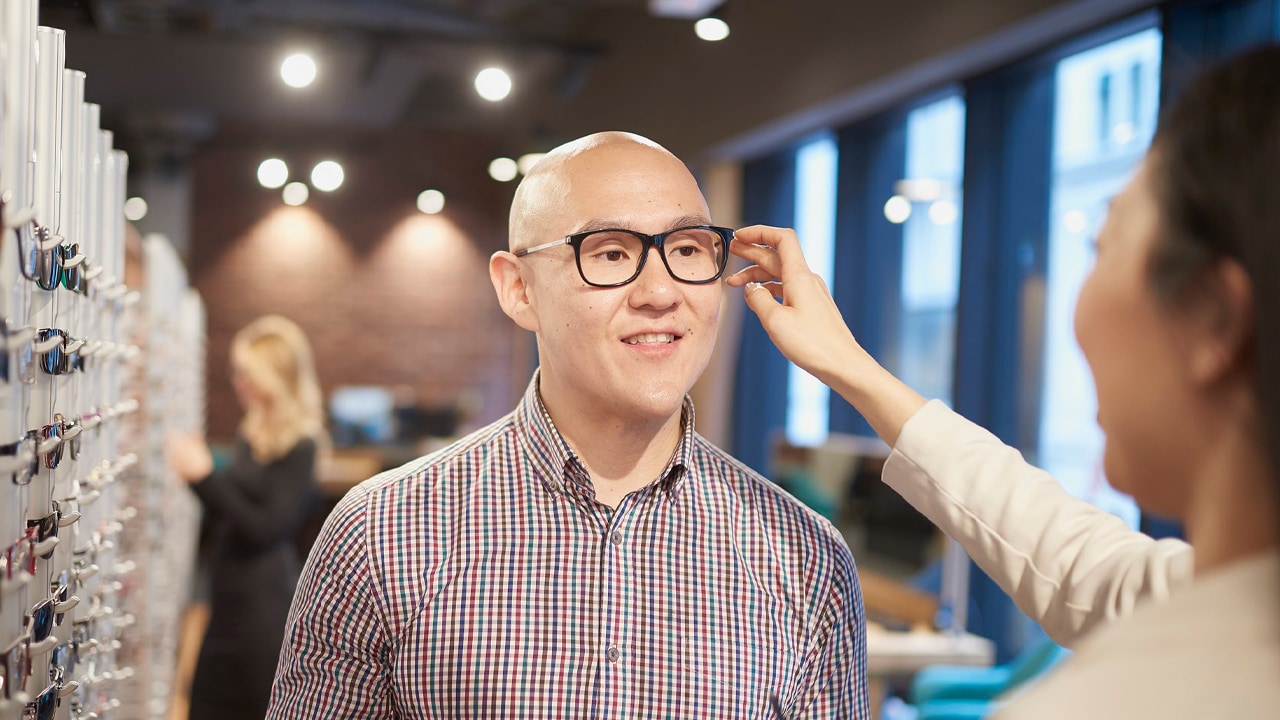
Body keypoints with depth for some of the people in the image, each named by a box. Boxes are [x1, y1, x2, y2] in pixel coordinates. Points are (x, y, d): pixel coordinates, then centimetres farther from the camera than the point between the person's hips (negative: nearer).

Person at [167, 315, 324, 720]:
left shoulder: (299, 447, -12)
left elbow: (265, 528, -17)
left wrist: (205, 476, -18)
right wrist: (196, 472, 5)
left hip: (266, 604, -8)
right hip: (229, 599, 8)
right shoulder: (252, 436, 11)